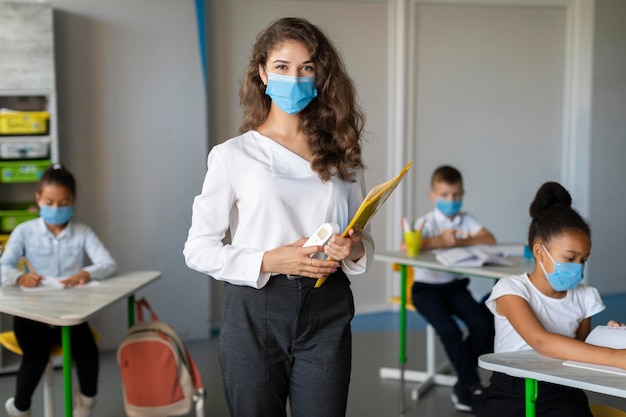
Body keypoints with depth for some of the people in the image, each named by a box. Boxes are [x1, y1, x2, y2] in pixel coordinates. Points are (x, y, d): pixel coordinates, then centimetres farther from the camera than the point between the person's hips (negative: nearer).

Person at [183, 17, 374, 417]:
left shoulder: (341, 154, 9)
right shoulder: (233, 155, 0)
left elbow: (365, 239, 15)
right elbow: (198, 249, -2)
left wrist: (355, 249, -8)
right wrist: (270, 261, -15)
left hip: (326, 313, 2)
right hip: (255, 313, -2)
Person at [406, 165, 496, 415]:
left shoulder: (466, 220, 5)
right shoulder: (427, 222, -7)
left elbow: (489, 240, -10)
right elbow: (406, 246, -25)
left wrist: (461, 241, -22)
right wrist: (440, 241, -26)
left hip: (456, 285, 4)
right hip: (426, 286, -4)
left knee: (484, 324, -17)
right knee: (449, 330, -25)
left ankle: (462, 385, 1)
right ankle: (472, 385, -6)